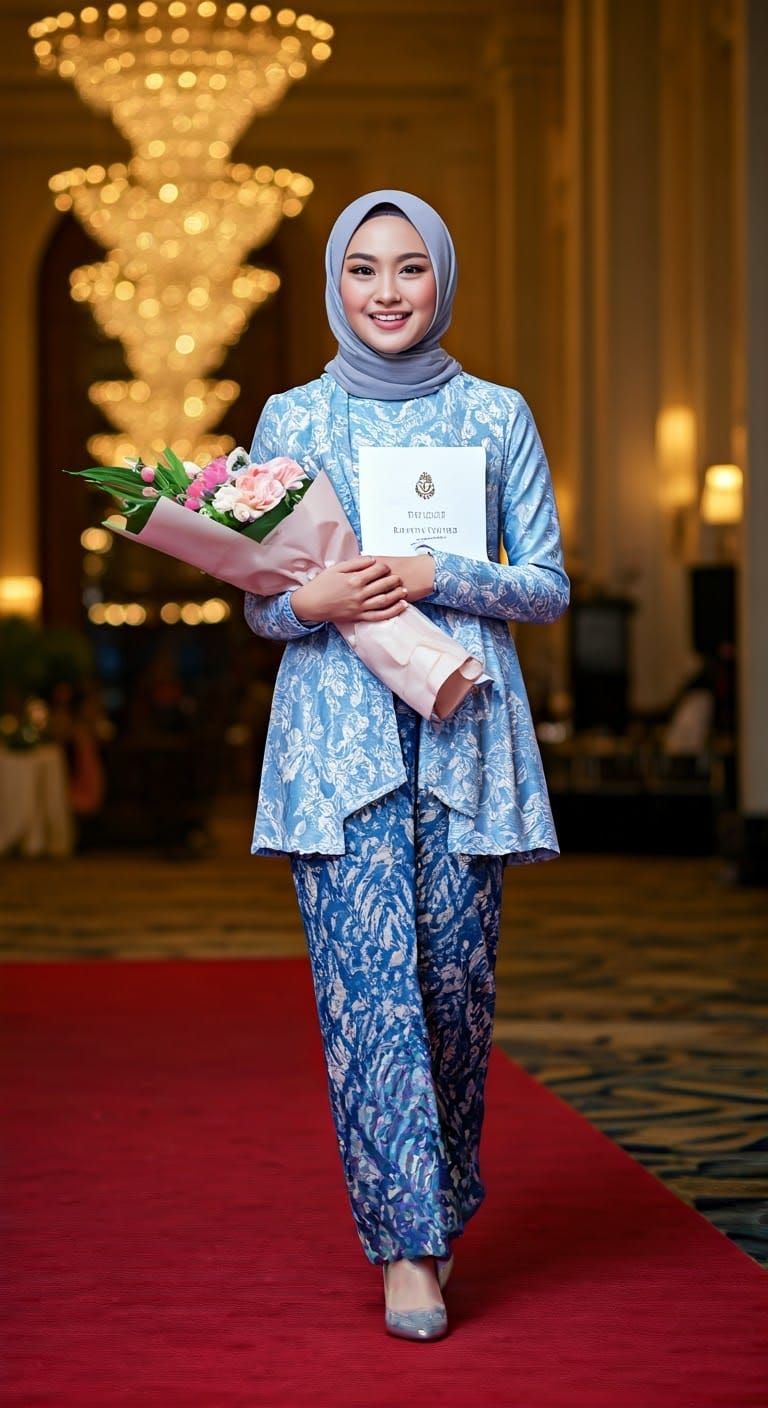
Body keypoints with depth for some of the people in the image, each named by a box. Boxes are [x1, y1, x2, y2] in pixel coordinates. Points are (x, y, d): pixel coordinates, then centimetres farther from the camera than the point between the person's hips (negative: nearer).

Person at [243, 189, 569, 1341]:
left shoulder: (498, 416, 8)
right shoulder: (292, 418, 9)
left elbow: (549, 587, 6)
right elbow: (257, 602, 10)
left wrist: (437, 576, -11)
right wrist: (312, 603, -12)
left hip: (464, 732, 0)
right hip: (336, 736, 0)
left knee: (457, 977, 2)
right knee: (367, 982, -8)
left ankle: (440, 1210, 21)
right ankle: (408, 1244, -4)